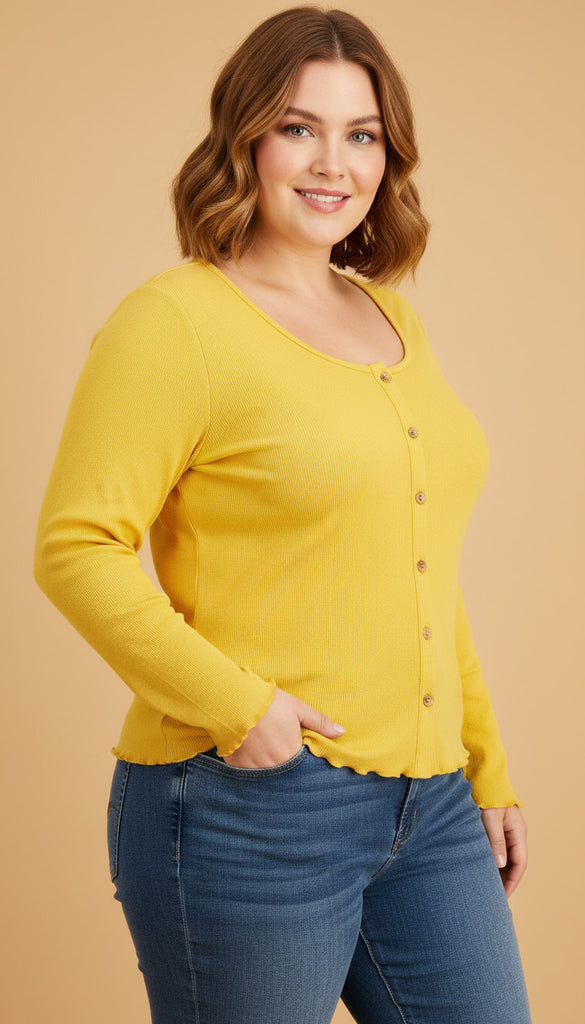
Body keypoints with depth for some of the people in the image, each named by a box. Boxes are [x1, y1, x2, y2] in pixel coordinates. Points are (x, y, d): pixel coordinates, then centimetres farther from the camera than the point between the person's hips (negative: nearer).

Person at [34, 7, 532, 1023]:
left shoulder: (392, 320, 13)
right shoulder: (173, 321, -8)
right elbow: (77, 549, -14)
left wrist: (487, 770, 16)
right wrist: (235, 706, -20)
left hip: (429, 808, 7)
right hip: (249, 810, -6)